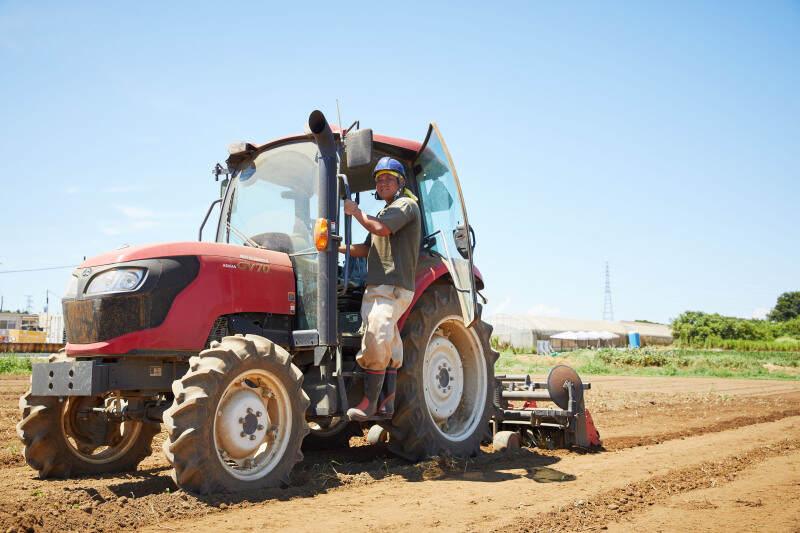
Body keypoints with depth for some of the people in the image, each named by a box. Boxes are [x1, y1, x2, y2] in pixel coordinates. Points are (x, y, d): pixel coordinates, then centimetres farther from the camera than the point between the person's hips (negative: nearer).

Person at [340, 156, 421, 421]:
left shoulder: (406, 205, -1)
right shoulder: (385, 212, 30)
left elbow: (380, 228, -19)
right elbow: (366, 249, 28)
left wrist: (355, 211, -4)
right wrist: (337, 248, 15)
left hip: (394, 287, -9)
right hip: (377, 287, 9)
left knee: (376, 344, -17)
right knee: (389, 350, 8)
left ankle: (369, 402, -12)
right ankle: (386, 403, 10)